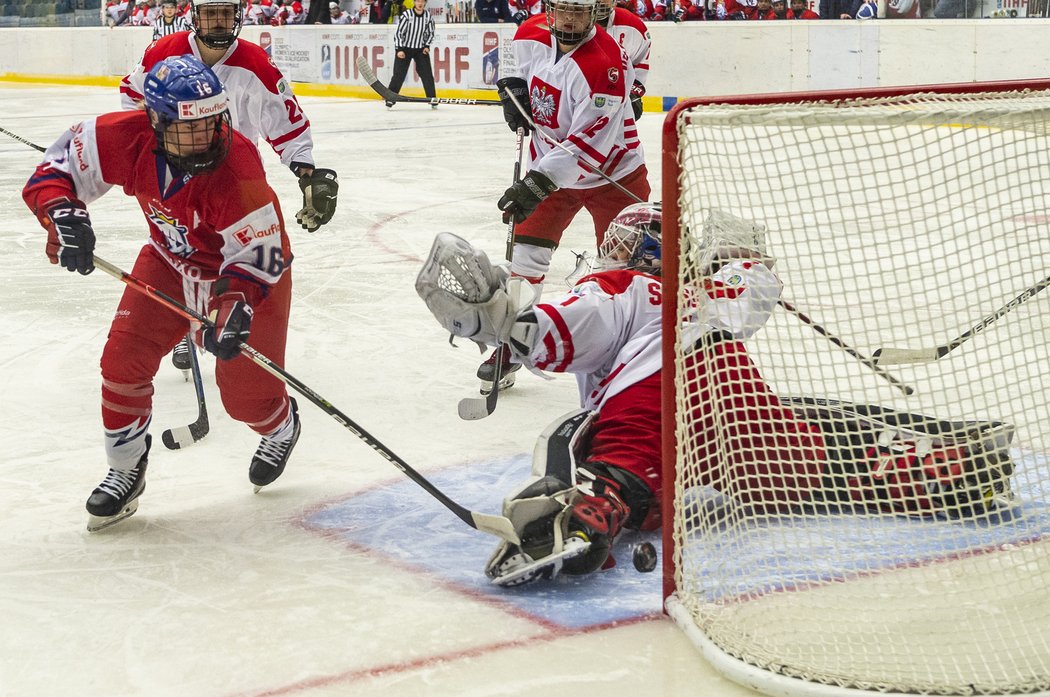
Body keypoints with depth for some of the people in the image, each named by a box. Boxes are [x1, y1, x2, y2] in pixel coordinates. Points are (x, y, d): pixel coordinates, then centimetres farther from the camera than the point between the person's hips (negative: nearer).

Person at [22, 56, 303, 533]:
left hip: (246, 266, -4)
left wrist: (235, 307, -47)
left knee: (245, 393, -3)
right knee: (125, 357, -7)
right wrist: (63, 215, -35)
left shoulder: (237, 164, -37)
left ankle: (282, 429, 35)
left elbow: (256, 257, -31)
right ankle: (125, 470, 15)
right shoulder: (126, 138, -26)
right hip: (171, 259, 4)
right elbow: (56, 168, -15)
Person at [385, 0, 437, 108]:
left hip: (421, 49, 3)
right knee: (399, 74, -7)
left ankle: (432, 98, 7)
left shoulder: (428, 16, -3)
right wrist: (399, 49, -18)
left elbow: (430, 33, 12)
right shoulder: (406, 15, -15)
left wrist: (427, 46, -1)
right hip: (404, 48, -3)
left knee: (427, 74, -2)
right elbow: (398, 32, -13)